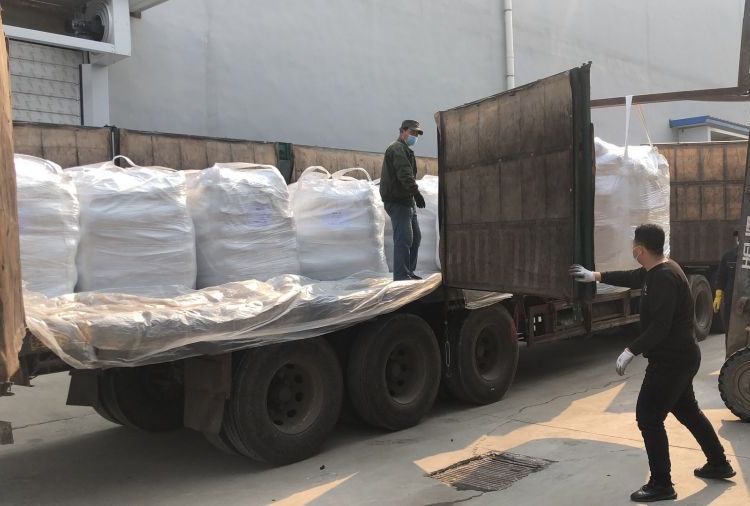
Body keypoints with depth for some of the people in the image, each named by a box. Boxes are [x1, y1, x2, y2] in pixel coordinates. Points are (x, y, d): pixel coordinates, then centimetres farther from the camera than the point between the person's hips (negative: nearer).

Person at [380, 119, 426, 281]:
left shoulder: (405, 150, 27)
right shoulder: (397, 148, -8)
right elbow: (404, 174, -25)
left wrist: (413, 195, 17)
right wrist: (416, 192, -36)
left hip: (406, 201, 11)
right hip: (397, 201, -11)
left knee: (415, 237, 13)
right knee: (404, 238, -15)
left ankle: (408, 272, 18)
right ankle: (401, 275, -15)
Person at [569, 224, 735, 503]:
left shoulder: (665, 278, -25)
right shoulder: (656, 271, 7)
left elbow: (660, 327, -30)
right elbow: (631, 278, 27)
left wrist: (631, 351, -28)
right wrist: (595, 276, 30)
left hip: (671, 359, -11)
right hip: (680, 356, 11)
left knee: (648, 417, -5)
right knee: (687, 410, 24)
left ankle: (661, 485, 3)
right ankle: (719, 463, 38)